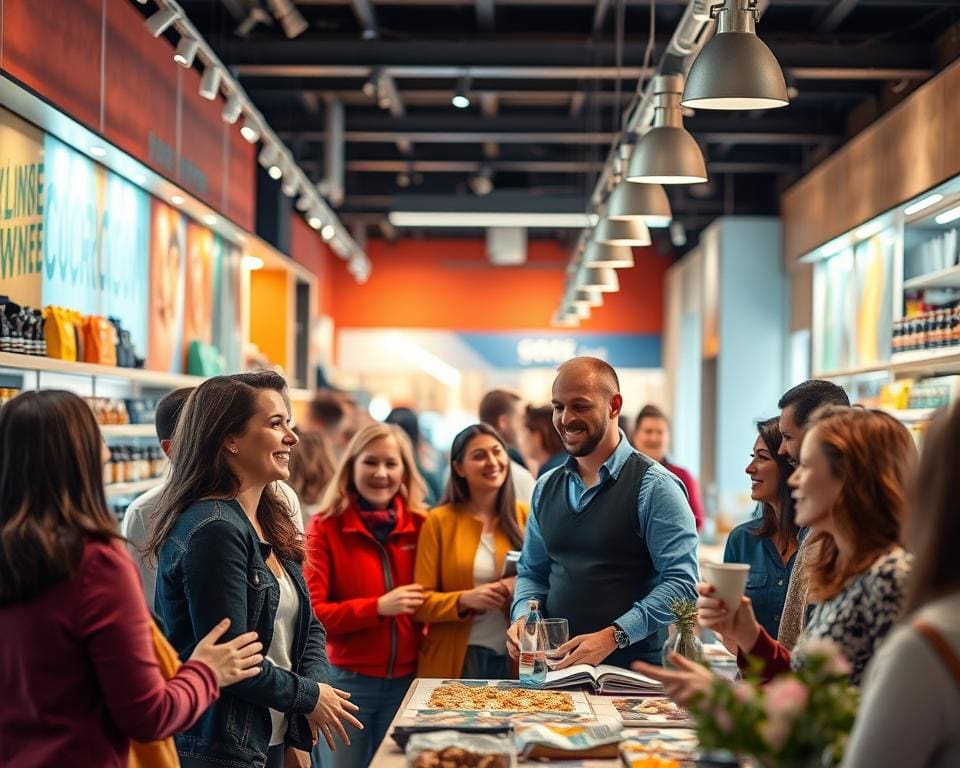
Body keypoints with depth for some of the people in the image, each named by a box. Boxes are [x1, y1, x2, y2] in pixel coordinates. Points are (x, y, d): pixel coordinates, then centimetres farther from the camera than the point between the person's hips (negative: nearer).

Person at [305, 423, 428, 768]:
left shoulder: (420, 526, 3)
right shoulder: (326, 527, -8)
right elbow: (309, 613, -14)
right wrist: (378, 607, -21)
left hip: (406, 682, 3)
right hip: (345, 681, -3)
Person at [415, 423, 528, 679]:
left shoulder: (526, 516, 5)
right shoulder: (439, 521, -1)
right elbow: (421, 601, -4)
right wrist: (464, 600, -21)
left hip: (516, 659, 2)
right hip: (457, 660, -2)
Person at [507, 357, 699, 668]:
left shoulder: (654, 487, -4)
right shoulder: (546, 488, 15)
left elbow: (681, 584, -11)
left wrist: (613, 637, -20)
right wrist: (523, 616, 3)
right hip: (556, 667, 5)